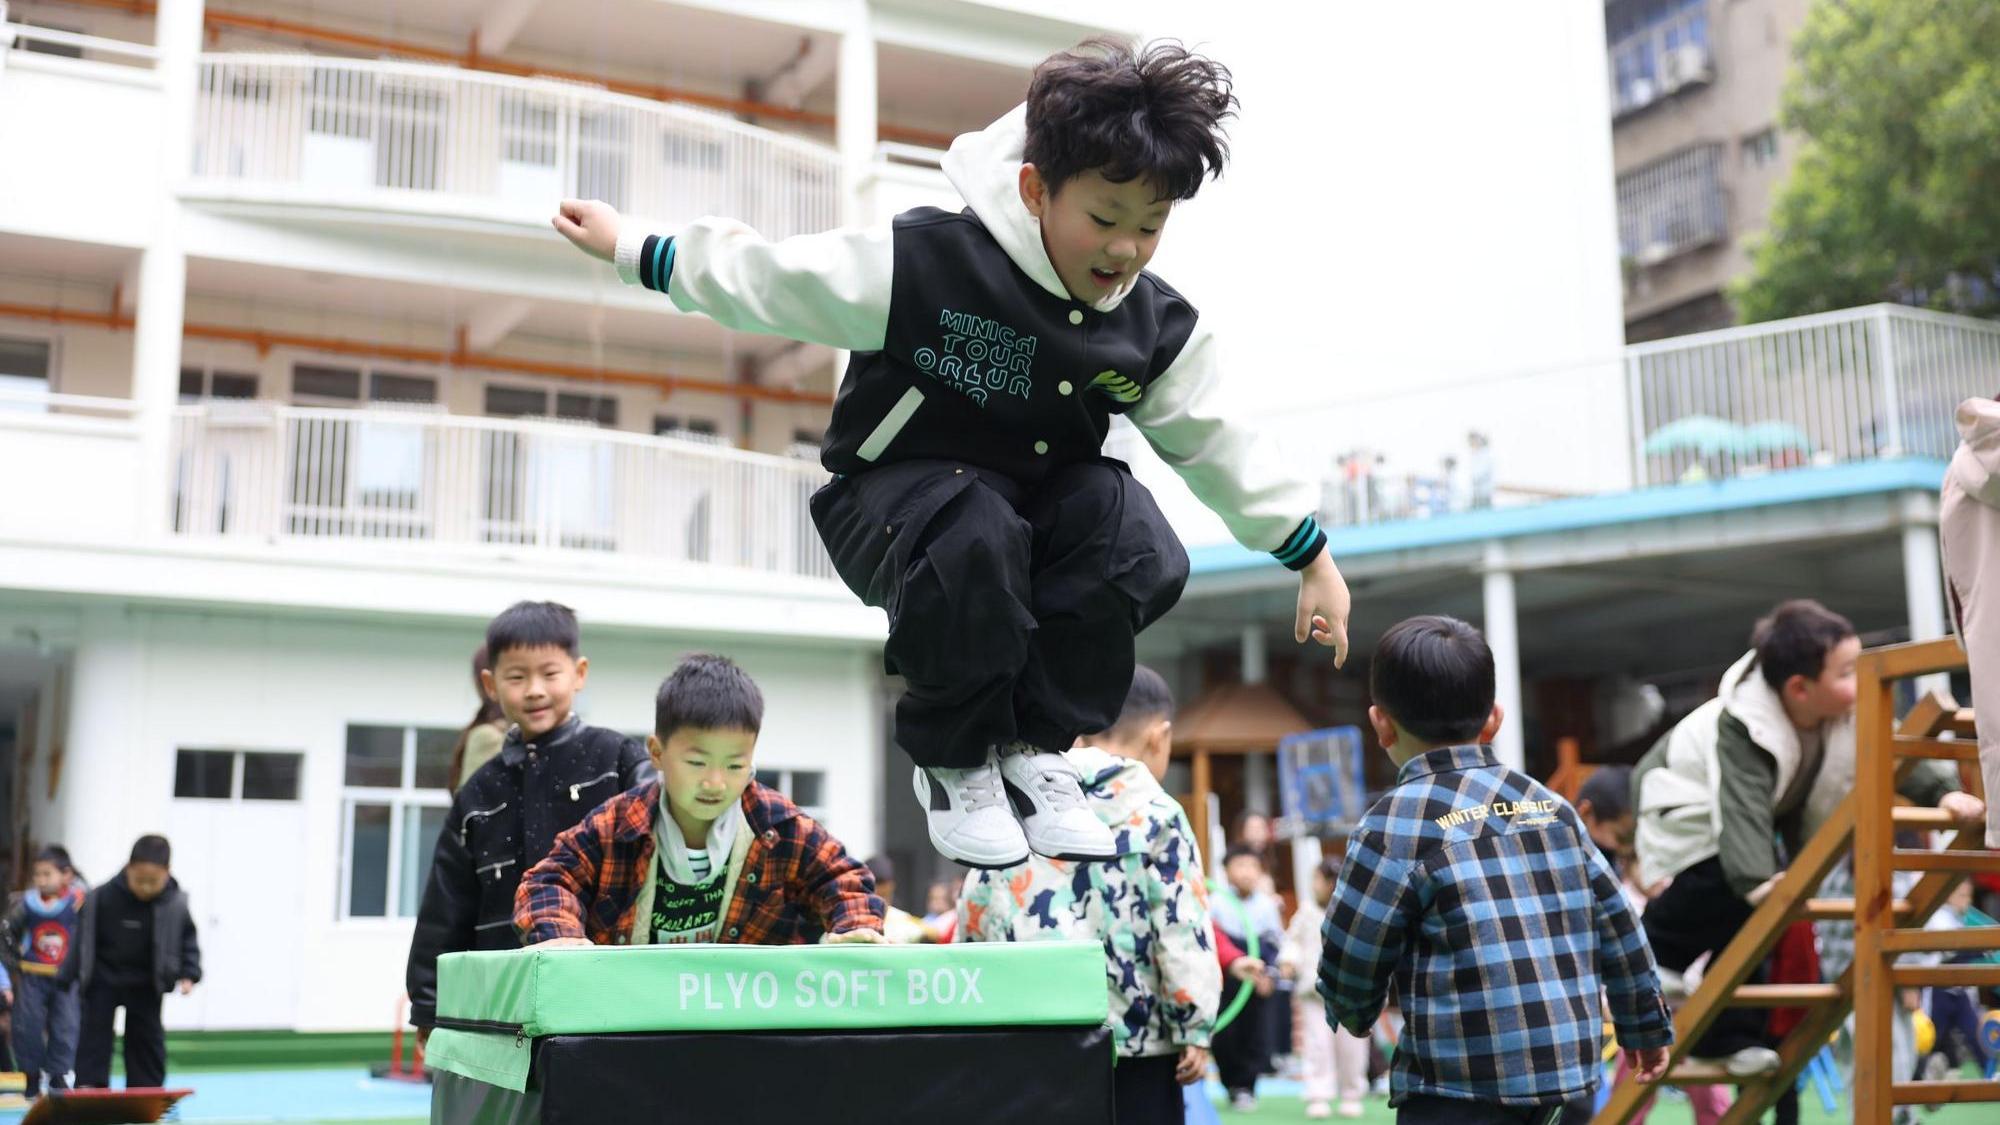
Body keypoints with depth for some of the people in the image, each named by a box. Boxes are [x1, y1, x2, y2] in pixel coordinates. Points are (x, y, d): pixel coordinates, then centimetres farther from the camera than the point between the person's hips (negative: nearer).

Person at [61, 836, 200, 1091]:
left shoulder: (175, 903, -17)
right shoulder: (103, 898, -19)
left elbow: (187, 938, -3)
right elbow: (83, 939, -9)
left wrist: (189, 974, -13)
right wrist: (66, 977, -3)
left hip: (145, 983, 1)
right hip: (103, 979, -1)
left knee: (147, 1036, 8)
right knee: (94, 1031, -1)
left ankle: (147, 1092, 17)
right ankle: (89, 1086, 4)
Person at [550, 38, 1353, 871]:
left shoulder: (1158, 328, -7)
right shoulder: (929, 262, -24)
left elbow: (1218, 444, 2)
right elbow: (769, 281, -15)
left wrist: (1313, 558, 4)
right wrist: (634, 248, -10)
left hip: (1041, 503, 5)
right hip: (893, 498, -4)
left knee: (1140, 552, -28)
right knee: (973, 538, -40)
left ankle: (1035, 744, -6)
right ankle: (956, 761, -14)